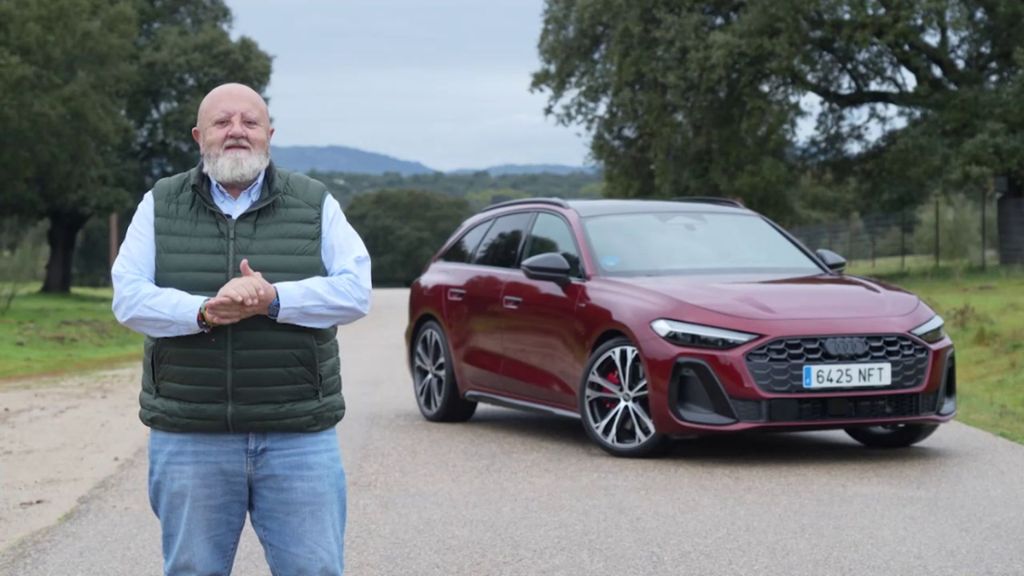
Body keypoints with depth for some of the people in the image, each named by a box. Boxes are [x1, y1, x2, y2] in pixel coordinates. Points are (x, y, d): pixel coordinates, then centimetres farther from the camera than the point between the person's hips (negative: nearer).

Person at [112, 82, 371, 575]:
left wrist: (274, 299, -20)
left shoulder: (315, 204, 7)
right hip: (189, 437, 1)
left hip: (299, 437, -1)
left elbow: (355, 291, -5)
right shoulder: (160, 206, 9)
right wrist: (202, 312, -20)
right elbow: (128, 297, -2)